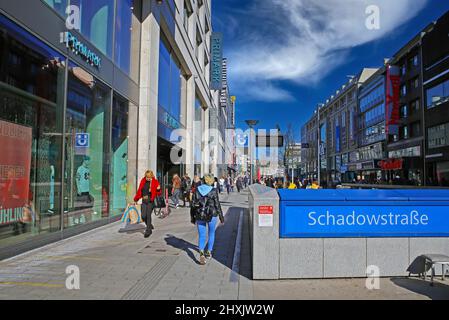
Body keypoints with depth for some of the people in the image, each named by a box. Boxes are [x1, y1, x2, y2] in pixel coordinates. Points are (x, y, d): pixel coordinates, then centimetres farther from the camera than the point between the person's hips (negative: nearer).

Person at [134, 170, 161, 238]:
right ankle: (150, 226, 30)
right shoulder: (143, 181, 6)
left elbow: (159, 194, -4)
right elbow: (139, 191, 14)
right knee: (143, 216, 2)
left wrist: (158, 189, -26)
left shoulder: (155, 182, -5)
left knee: (148, 215, -5)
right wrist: (136, 200, 17)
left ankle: (148, 231, 9)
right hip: (144, 201, 4)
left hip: (150, 201, -4)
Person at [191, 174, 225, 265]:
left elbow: (194, 205, 2)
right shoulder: (213, 191, -9)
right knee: (211, 233, 20)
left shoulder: (197, 190, -1)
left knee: (201, 235, 7)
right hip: (212, 215, -1)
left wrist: (193, 217, 11)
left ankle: (201, 253, -15)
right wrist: (221, 216, 3)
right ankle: (209, 252, 27)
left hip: (200, 215, 2)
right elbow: (217, 205, -7)